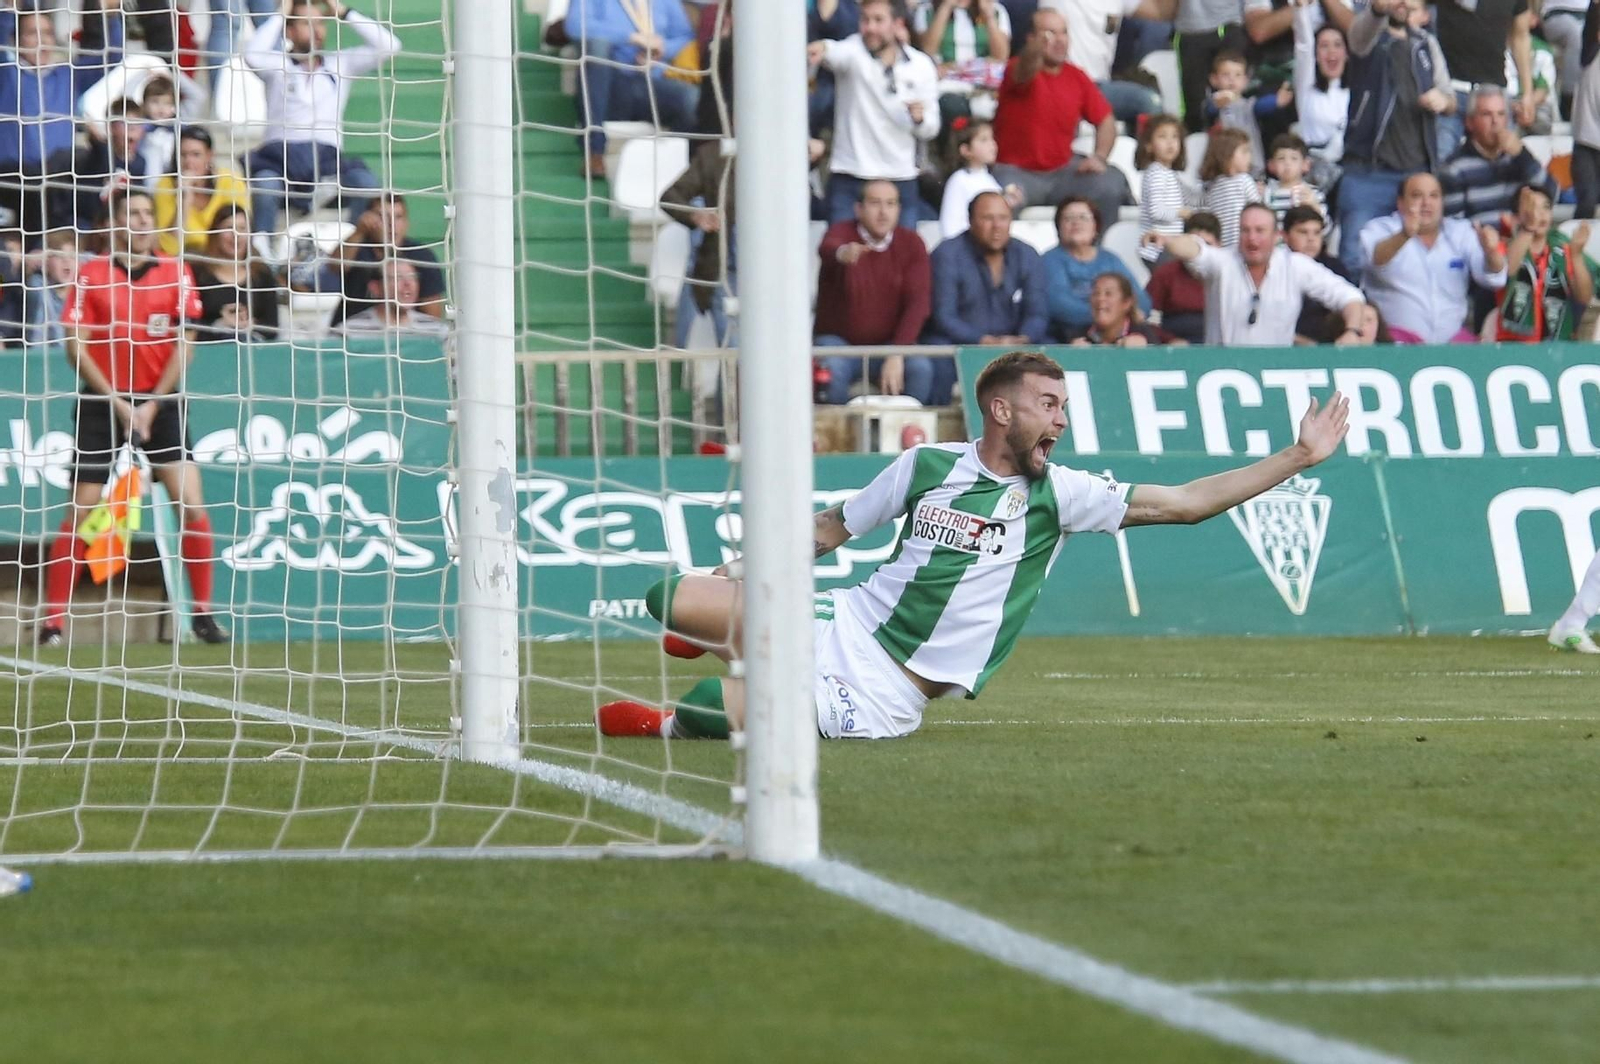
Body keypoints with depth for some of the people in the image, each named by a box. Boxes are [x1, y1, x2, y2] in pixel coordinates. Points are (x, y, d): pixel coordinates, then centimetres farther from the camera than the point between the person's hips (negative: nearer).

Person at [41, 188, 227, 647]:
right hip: (102, 402, -1)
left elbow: (183, 345, -1)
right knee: (80, 513, -4)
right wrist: (118, 403, -12)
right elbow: (76, 347, -6)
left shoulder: (176, 274, 1)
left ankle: (203, 615, 2)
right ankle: (52, 621, 1)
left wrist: (153, 404, -10)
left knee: (192, 505, -9)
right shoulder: (91, 275, -2)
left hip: (160, 403, 1)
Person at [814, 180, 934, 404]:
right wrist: (841, 253, -61)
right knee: (831, 370, -33)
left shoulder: (911, 244, -1)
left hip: (889, 342, 2)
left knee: (921, 368, -27)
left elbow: (917, 302, -10)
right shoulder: (841, 232, -7)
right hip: (838, 339, -2)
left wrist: (897, 355, -24)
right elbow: (827, 249, -33)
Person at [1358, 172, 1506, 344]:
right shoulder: (1380, 229, 4)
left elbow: (1493, 277, 0)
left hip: (1453, 335, 4)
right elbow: (1376, 258, -21)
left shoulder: (1462, 232, 13)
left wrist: (1491, 252, -24)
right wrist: (1404, 236, -42)